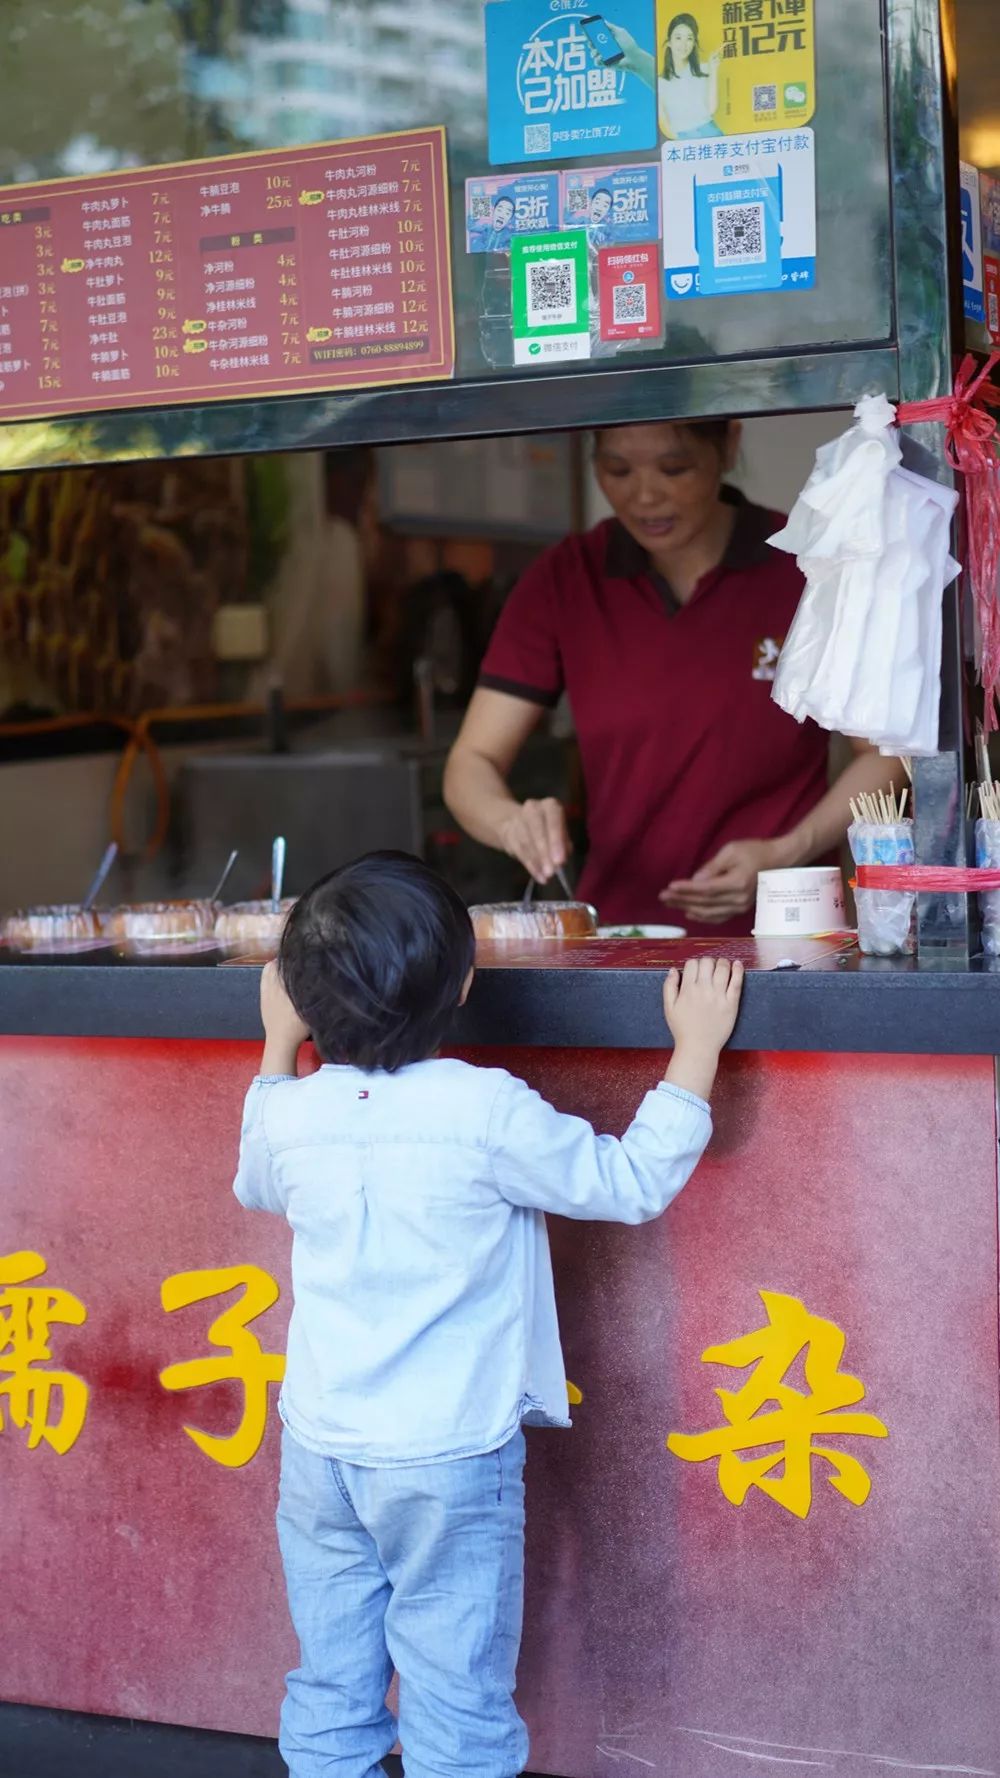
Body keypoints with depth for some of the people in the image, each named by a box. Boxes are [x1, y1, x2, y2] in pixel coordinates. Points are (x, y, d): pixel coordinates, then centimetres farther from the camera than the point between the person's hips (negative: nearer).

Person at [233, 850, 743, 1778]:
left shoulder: (291, 1111, -3)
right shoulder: (488, 1112, -17)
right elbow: (634, 1182, -7)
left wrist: (278, 1047, 29)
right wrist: (697, 1047, 1)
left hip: (319, 1450, 5)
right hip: (450, 1461, -4)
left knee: (331, 1691, 16)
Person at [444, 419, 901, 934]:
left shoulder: (809, 568, -1)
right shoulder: (564, 580, 4)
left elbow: (885, 754, 6)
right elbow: (472, 763, 4)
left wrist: (787, 854, -10)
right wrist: (513, 822, -18)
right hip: (618, 933, 2)